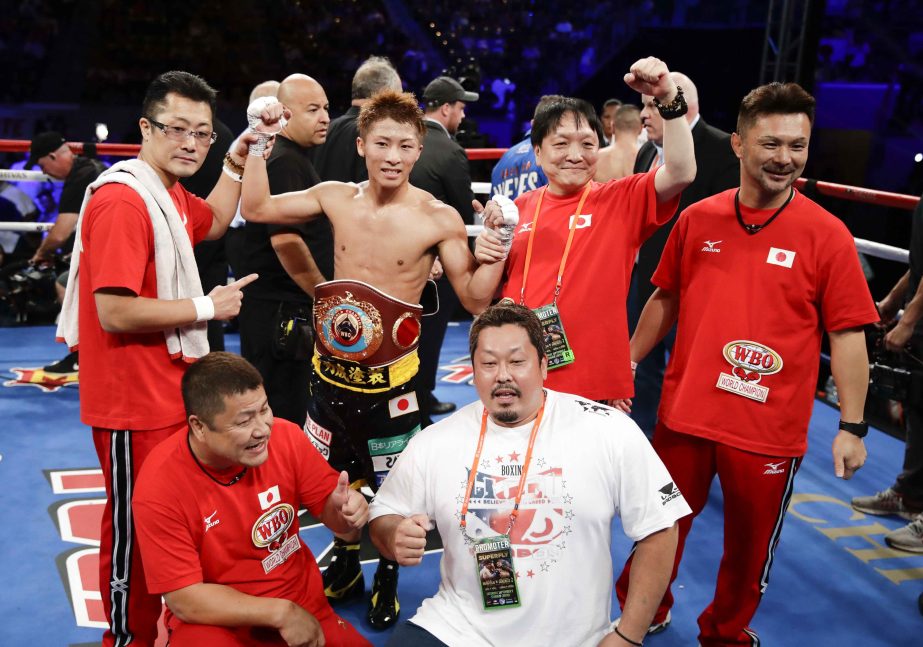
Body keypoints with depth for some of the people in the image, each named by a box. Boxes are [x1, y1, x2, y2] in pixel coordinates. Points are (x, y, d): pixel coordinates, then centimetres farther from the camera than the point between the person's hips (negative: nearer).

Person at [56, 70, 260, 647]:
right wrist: (206, 307, -17)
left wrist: (236, 162, 16)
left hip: (171, 394, 10)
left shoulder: (170, 194, 9)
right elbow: (115, 313, -28)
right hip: (134, 403, -10)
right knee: (136, 529, 7)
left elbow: (212, 224, 31)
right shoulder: (123, 200, -23)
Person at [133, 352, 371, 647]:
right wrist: (280, 612, -21)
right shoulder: (159, 487, -21)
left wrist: (344, 507, -25)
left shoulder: (285, 437, -13)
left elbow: (329, 508, -1)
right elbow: (184, 599, -17)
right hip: (215, 621, -4)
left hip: (303, 608, 4)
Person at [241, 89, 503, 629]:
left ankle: (388, 578, 37)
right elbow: (256, 208, 7)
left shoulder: (439, 219, -15)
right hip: (330, 372, 4)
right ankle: (346, 565, 45)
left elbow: (476, 299, -11)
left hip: (390, 382, -4)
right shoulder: (337, 198, -3)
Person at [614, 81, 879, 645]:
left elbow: (847, 335, -6)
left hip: (769, 430, -1)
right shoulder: (697, 219, -1)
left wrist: (853, 426, -7)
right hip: (684, 413, 2)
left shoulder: (827, 235, -8)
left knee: (750, 545, 16)